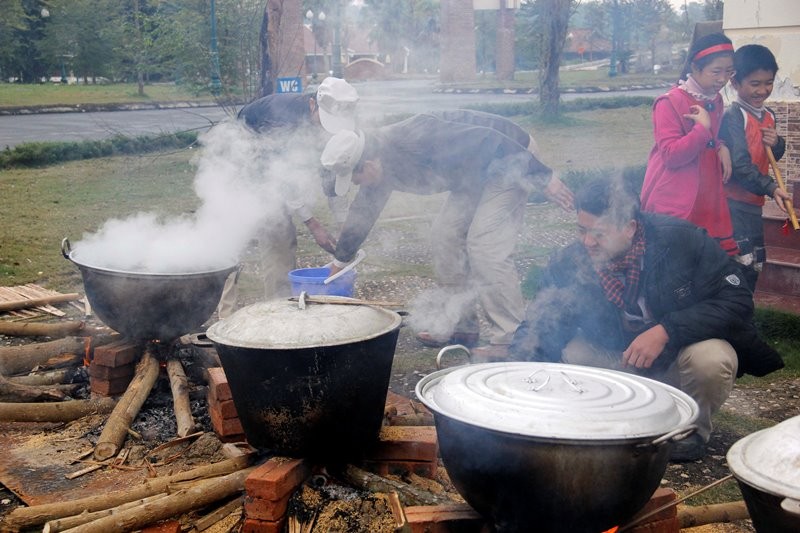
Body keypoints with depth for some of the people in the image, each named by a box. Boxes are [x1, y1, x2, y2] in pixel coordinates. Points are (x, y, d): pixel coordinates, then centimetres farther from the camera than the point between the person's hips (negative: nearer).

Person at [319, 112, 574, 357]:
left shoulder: (414, 138, -32)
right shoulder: (382, 169, -3)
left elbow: (485, 140, -31)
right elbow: (361, 213, 12)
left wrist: (545, 178, -28)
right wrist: (338, 263, 21)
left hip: (508, 163, -9)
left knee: (485, 246, -17)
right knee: (445, 235, 4)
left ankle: (509, 338, -12)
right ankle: (461, 324, 13)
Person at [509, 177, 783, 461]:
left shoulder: (682, 239, -23)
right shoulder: (568, 263, -17)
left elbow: (737, 299, -24)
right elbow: (539, 327, -13)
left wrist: (666, 331, -34)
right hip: (618, 359, 3)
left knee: (711, 359, -35)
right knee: (569, 355, -23)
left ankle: (693, 428, 0)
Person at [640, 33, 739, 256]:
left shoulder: (715, 100, 10)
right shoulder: (670, 103, -12)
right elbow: (671, 155, -17)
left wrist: (722, 147, 3)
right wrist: (702, 127, -21)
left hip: (707, 200, 7)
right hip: (673, 203, -7)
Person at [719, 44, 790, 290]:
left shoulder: (768, 116, 10)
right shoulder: (733, 116, -15)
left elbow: (772, 157, 21)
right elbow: (739, 164, -22)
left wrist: (777, 144, -1)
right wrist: (771, 188, -27)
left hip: (754, 201, 9)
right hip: (733, 202, -8)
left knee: (756, 262, 15)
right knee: (743, 261, -12)